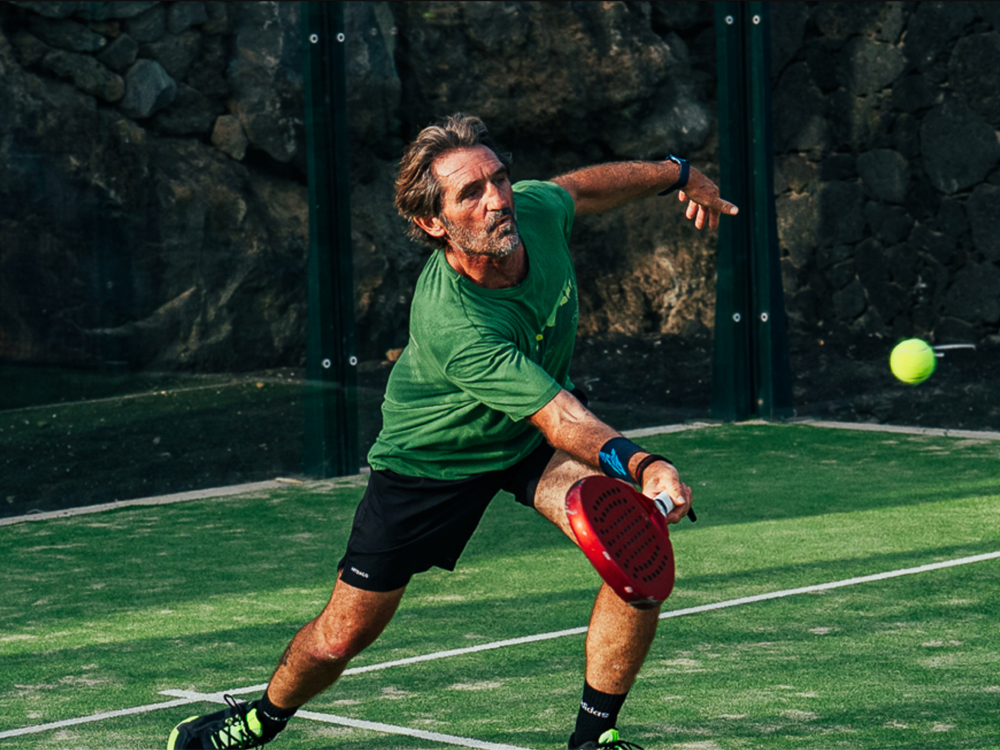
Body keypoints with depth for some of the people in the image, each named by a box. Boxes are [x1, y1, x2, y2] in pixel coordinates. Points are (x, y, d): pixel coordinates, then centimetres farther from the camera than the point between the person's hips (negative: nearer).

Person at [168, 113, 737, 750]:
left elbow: (581, 187, 3)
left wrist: (676, 174, 16)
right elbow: (560, 420, -45)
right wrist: (640, 465, -61)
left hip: (533, 437, 5)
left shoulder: (534, 209, -23)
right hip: (434, 454, -5)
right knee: (343, 635, 4)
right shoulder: (454, 325, -42)